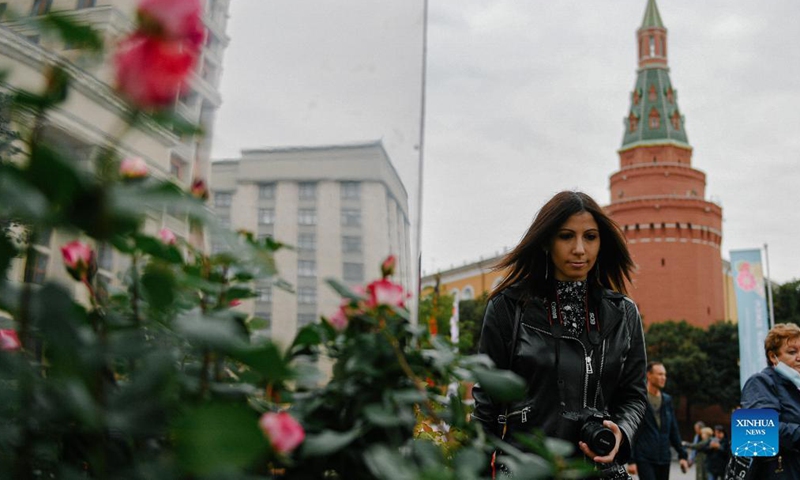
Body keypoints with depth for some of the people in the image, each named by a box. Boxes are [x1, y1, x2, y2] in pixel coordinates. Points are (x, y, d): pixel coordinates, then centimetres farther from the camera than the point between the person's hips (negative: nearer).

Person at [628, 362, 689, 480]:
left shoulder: (667, 400, 13)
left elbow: (674, 430, 16)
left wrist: (682, 455, 9)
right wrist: (631, 460, -12)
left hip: (664, 459, 6)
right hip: (644, 460, -6)